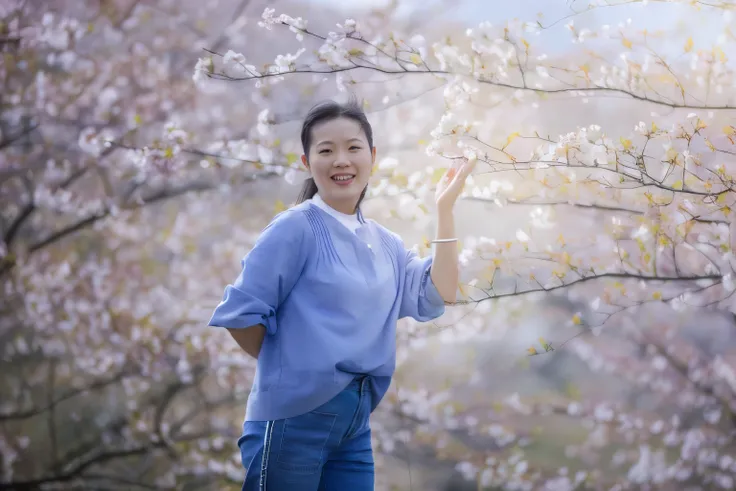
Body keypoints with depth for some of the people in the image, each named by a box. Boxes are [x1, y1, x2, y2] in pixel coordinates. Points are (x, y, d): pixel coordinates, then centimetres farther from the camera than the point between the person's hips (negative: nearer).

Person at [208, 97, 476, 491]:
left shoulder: (384, 243, 13)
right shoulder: (296, 228, -9)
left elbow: (435, 297, 3)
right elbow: (240, 312, -12)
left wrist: (444, 210, 3)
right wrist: (289, 368, -1)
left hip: (356, 421, 7)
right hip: (293, 418, -7)